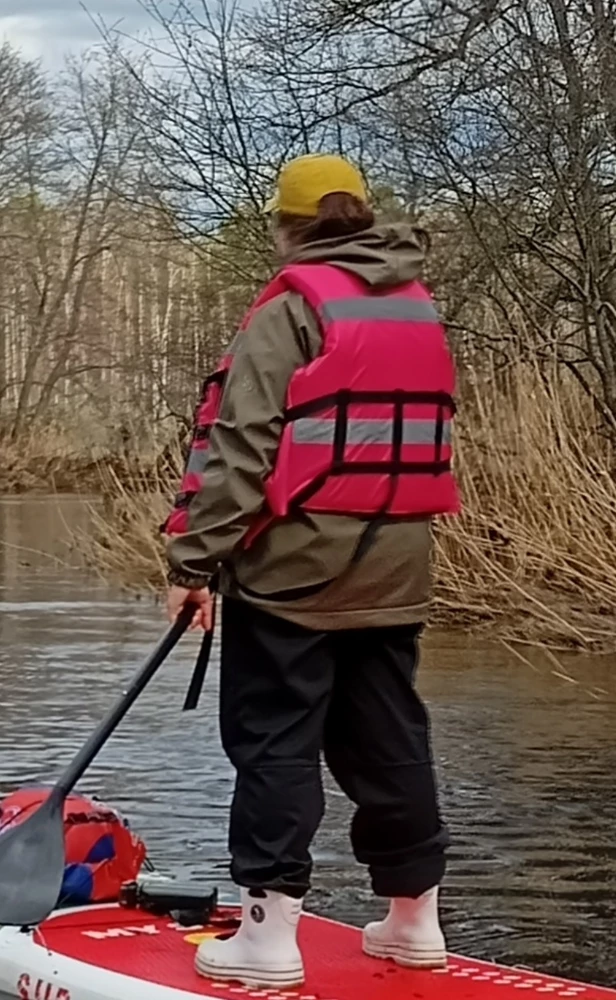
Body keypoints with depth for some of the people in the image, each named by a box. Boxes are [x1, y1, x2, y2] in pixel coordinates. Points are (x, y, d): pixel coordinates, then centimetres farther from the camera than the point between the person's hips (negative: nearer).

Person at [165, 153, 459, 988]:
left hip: (295, 566, -6)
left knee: (275, 742, -1)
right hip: (394, 571, 7)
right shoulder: (419, 309, 13)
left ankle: (270, 932, -1)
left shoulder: (293, 308, -9)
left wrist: (196, 556, -12)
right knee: (388, 740, 14)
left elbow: (240, 445, -15)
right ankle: (414, 917, 21)